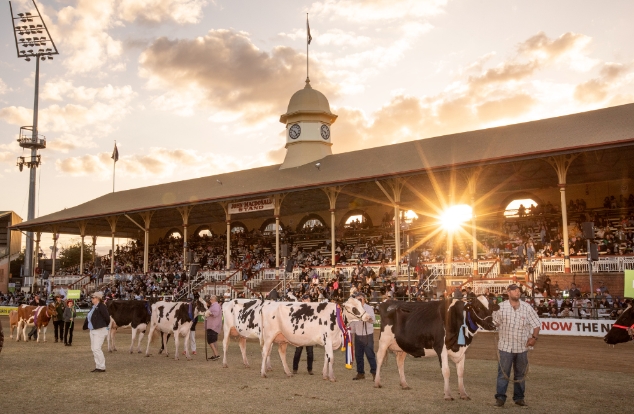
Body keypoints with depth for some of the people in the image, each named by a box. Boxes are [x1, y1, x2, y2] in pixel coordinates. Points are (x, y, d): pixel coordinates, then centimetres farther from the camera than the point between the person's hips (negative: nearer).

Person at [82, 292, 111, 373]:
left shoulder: (101, 307, -16)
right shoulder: (94, 307, 12)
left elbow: (107, 318, -16)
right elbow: (88, 318, 19)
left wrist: (103, 326, -2)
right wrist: (85, 326, 14)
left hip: (100, 330, -10)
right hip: (92, 330, 10)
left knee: (97, 348, -11)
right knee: (93, 348, 12)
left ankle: (102, 367, -4)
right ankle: (98, 366, 19)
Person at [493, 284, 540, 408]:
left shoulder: (527, 307, -2)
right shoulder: (501, 307, -6)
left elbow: (536, 324, 2)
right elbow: (494, 323, 1)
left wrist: (534, 337, -8)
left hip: (522, 347, 2)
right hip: (505, 346, -2)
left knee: (520, 374, 13)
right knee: (503, 373, -1)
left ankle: (519, 398, 25)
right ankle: (500, 398, 8)